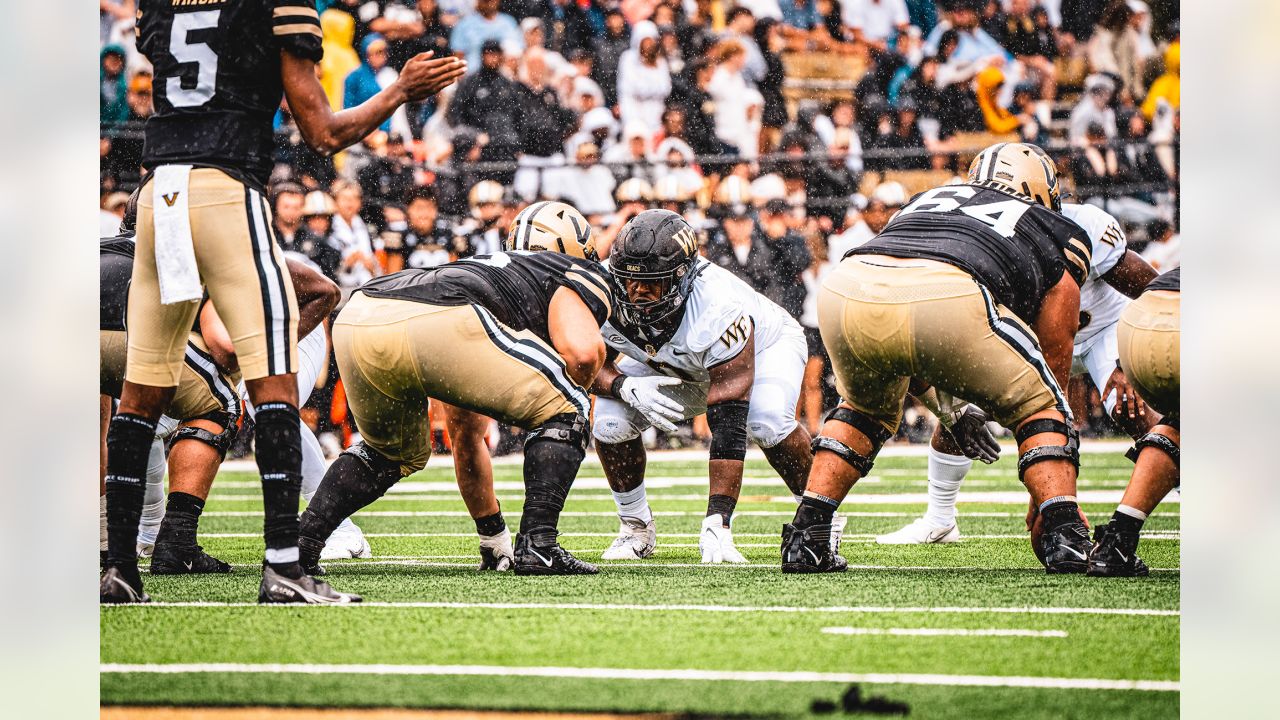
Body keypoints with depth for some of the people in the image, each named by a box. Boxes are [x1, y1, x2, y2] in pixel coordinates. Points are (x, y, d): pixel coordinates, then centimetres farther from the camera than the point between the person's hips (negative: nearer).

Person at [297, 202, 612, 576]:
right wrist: (576, 392, 24)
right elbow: (582, 351, -1)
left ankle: (298, 542, 22)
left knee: (394, 454, 34)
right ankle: (537, 546, 2)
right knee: (563, 411, 13)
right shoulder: (583, 276, 25)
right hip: (435, 322, -7)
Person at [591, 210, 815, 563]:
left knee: (767, 424, -34)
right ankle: (636, 528, 5)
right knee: (609, 422, -19)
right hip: (674, 365, 4)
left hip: (764, 345, -4)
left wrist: (716, 523, -48)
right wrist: (628, 387, -39)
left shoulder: (718, 307, -44)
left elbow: (727, 427, -44)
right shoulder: (608, 297, -30)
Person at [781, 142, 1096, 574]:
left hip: (847, 294, 4)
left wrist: (950, 412, 57)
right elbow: (1053, 364, 37)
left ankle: (807, 539, 26)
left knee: (865, 407, 35)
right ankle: (1065, 537, 8)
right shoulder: (1059, 236, 33)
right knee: (1038, 404, 22)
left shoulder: (927, 200, 43)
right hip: (948, 298, -4)